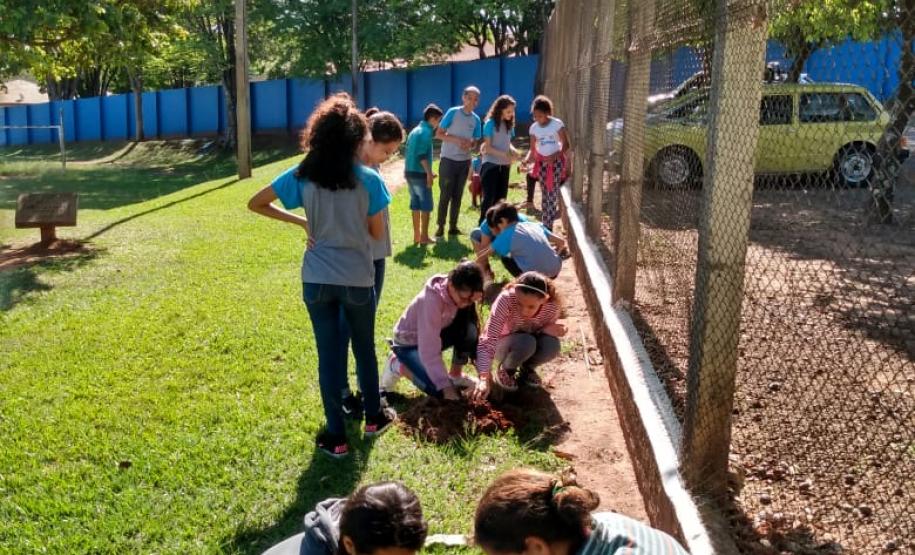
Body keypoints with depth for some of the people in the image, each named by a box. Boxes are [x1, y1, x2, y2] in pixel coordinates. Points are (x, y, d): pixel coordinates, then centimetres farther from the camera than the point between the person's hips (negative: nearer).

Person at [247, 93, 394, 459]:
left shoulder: (302, 176, -4)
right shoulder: (368, 179, -10)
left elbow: (255, 204, 4)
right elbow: (376, 232, -2)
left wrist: (302, 222, 6)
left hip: (317, 280, 1)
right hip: (358, 280, -1)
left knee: (329, 355, 10)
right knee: (365, 348, 20)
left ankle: (336, 436, 18)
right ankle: (373, 417, 36)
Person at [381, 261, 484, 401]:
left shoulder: (466, 295, -17)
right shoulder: (432, 300, -37)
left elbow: (476, 333, -10)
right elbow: (429, 352, -38)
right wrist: (447, 388, -41)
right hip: (409, 343, -6)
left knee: (469, 329, -23)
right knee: (440, 390, -23)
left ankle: (456, 376, 0)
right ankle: (396, 366, 1)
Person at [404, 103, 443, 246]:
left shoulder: (415, 130, 16)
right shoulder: (426, 131, -11)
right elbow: (422, 155, -21)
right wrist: (429, 173, -20)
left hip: (410, 171, 9)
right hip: (420, 173, -9)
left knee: (415, 205, 12)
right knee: (426, 206, -2)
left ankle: (417, 236, 16)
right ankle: (424, 237, -1)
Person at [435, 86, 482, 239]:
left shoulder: (476, 119, 6)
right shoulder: (453, 112, -7)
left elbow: (475, 142, 13)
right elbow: (438, 134, -8)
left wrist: (469, 144, -11)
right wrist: (457, 140, -19)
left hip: (464, 161, 4)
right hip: (448, 160, -4)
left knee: (457, 196, 8)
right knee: (445, 195, -3)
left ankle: (453, 226, 16)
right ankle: (440, 227, 4)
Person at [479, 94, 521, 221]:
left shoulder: (509, 124, 7)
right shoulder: (490, 123, -10)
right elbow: (487, 147, -13)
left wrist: (514, 151, -8)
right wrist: (505, 155, -21)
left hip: (505, 165, 6)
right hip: (491, 164, -6)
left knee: (501, 198, 9)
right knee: (489, 197, -7)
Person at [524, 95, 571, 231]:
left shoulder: (557, 124, -11)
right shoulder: (534, 128, 1)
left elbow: (566, 145, -10)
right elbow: (533, 149, 4)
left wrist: (553, 156, -24)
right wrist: (527, 159, -17)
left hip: (556, 161, -4)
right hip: (541, 162, 4)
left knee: (552, 194, -7)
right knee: (545, 195, 7)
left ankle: (547, 227, -5)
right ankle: (545, 226, 12)